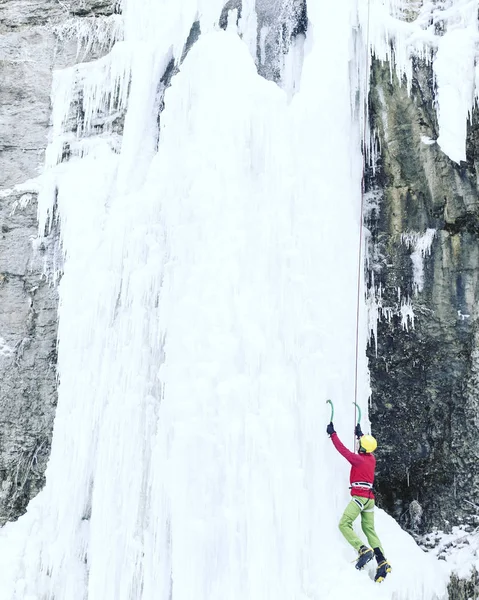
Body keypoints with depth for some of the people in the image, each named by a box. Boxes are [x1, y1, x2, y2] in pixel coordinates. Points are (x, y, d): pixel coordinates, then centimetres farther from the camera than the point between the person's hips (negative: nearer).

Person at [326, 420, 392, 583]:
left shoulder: (358, 459, -11)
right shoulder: (371, 459, 11)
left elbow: (342, 449, -10)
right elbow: (366, 449, 33)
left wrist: (332, 434, -1)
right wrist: (360, 434, 44)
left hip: (359, 497, -8)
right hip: (370, 499, 9)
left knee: (344, 524, -12)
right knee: (369, 529, 11)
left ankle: (363, 550, -25)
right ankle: (382, 563, 3)